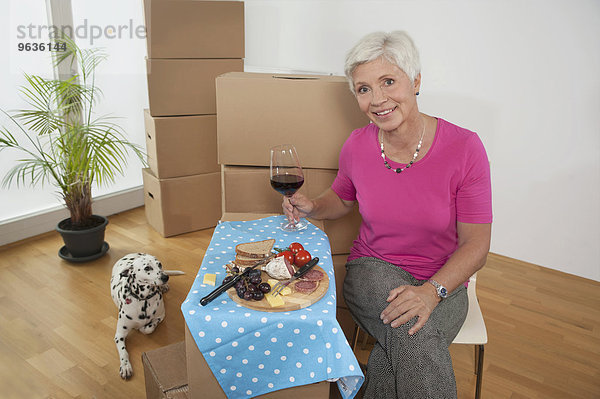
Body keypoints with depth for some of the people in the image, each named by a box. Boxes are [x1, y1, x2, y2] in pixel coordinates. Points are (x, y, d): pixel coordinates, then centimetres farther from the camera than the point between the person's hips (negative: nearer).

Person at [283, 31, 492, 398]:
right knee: (414, 338, -30)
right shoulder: (357, 147, -7)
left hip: (443, 283, 0)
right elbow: (342, 198, 14)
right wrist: (312, 207, -8)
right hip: (373, 271, 1)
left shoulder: (464, 148, -15)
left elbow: (476, 245, -11)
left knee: (404, 351, -29)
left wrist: (431, 291, -27)